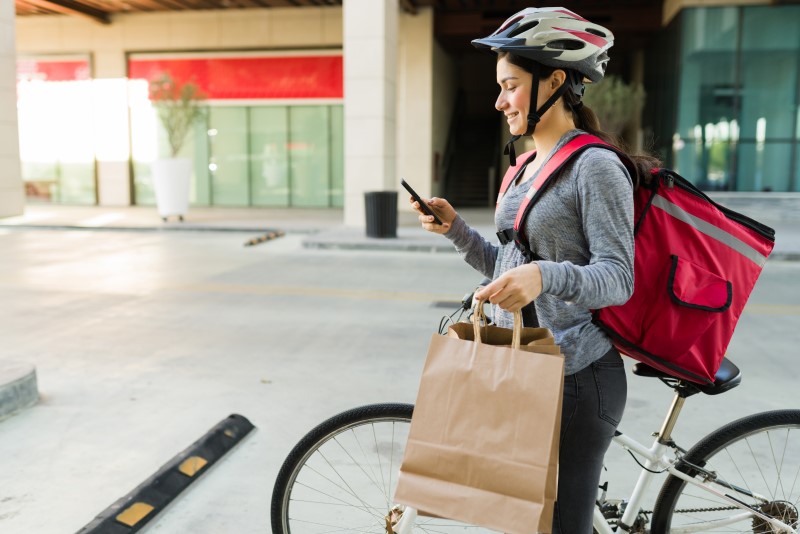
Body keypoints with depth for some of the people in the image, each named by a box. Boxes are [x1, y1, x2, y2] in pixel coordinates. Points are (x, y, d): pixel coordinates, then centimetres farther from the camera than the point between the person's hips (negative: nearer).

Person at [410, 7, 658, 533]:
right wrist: (455, 228, 0)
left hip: (576, 380, -8)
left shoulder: (595, 165, -13)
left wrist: (545, 275, -38)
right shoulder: (527, 167, 12)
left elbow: (618, 278, -21)